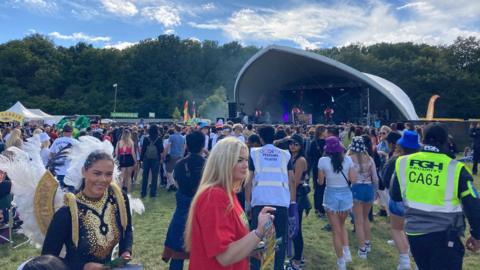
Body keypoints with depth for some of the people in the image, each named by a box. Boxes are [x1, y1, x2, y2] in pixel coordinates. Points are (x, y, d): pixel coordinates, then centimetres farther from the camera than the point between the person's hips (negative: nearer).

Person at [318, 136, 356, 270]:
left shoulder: (323, 160, -10)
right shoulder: (348, 159, -5)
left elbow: (320, 182, -3)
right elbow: (353, 179, -3)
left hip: (331, 196, -2)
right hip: (346, 195, 3)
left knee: (336, 230, 10)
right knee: (342, 225, 27)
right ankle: (347, 252, 15)